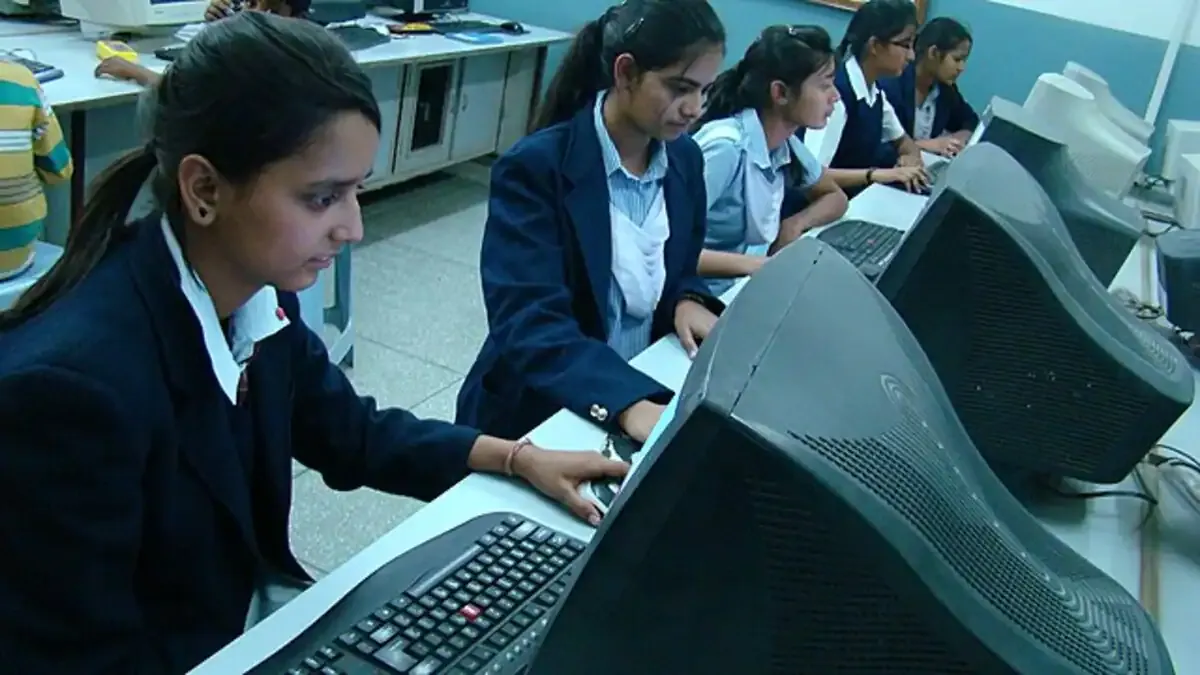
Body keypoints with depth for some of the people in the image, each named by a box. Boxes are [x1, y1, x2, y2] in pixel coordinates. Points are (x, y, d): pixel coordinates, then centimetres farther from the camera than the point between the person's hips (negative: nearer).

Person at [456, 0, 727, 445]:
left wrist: (688, 301, -9)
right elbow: (528, 326, -25)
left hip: (646, 393, 5)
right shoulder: (534, 167, -16)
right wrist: (629, 405, -38)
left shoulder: (685, 160, 2)